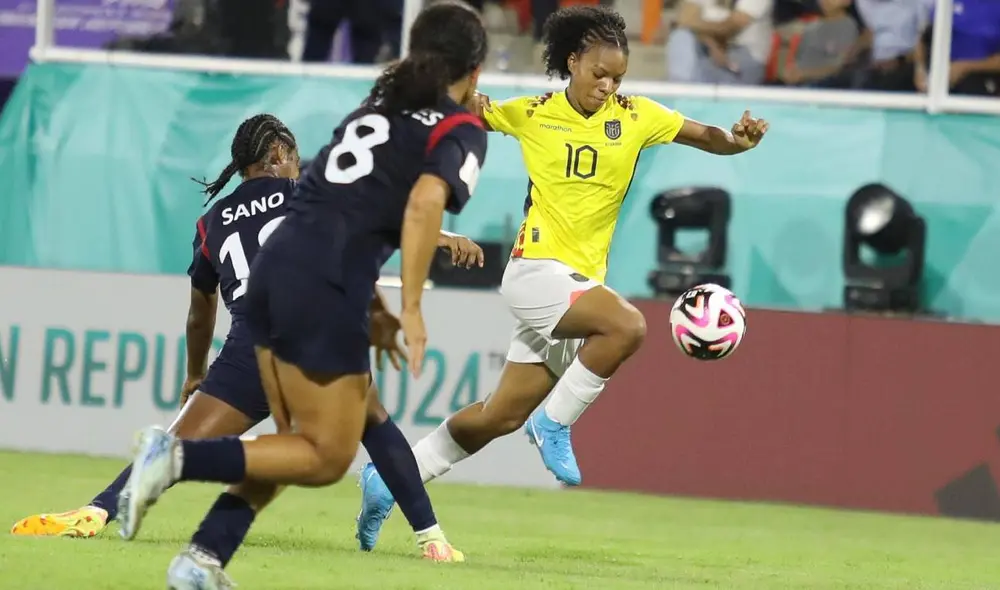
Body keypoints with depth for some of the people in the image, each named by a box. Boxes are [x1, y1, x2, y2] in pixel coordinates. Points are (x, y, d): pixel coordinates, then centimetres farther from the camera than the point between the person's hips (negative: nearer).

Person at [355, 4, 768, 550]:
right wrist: (467, 105, -10)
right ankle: (555, 423, -14)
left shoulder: (636, 117, 5)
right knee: (627, 325, -31)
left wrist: (737, 138, -18)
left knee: (503, 416, 8)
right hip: (537, 268, -5)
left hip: (580, 281, 5)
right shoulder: (531, 115, 0)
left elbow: (707, 137, 4)